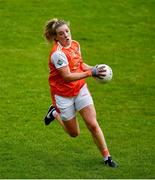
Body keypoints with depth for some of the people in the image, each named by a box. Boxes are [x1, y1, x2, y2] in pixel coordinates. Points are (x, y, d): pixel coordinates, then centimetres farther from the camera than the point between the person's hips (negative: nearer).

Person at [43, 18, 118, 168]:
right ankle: (55, 113, 37)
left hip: (80, 89, 5)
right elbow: (67, 76, -28)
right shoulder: (58, 53, -26)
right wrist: (90, 73, -34)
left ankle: (106, 157, 6)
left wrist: (94, 68, -5)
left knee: (93, 124, -5)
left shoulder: (75, 44, -2)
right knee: (74, 133, 10)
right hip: (63, 95, -5)